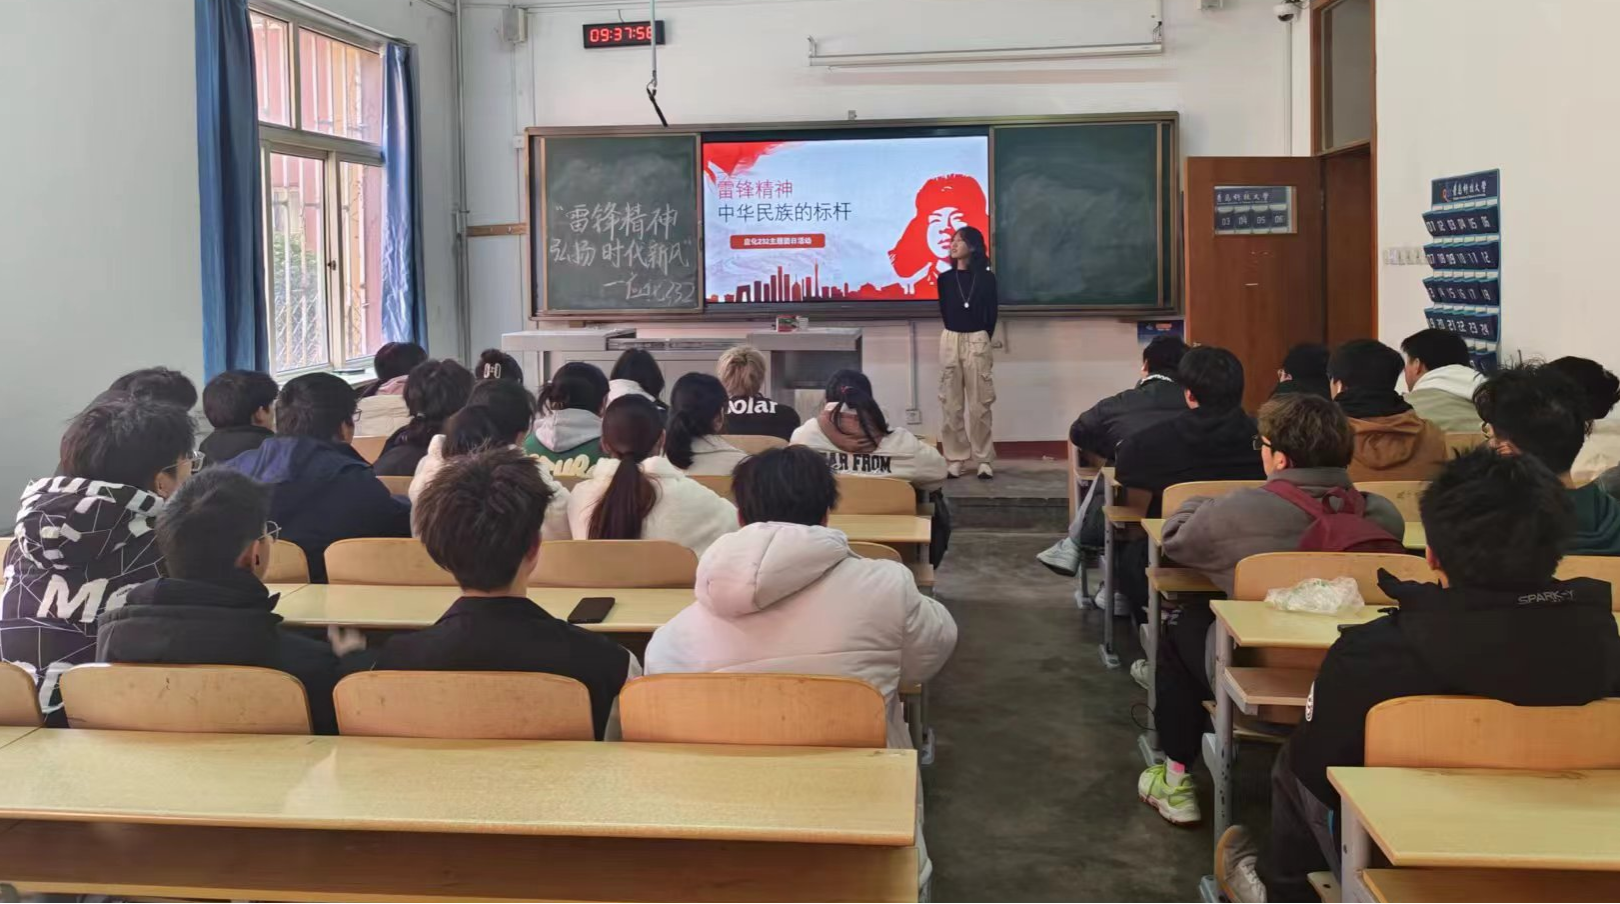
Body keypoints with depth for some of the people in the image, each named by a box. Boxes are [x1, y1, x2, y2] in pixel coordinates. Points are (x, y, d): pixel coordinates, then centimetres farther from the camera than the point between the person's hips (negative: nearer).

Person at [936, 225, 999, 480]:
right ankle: (955, 459, 7)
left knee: (979, 403, -2)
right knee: (952, 403, 2)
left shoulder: (986, 278, 0)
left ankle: (984, 460, 3)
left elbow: (991, 314, 5)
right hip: (950, 341, 2)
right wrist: (957, 337, 8)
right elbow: (945, 312, 12)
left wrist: (982, 341, 5)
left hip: (977, 342, -2)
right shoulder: (945, 279, 6)